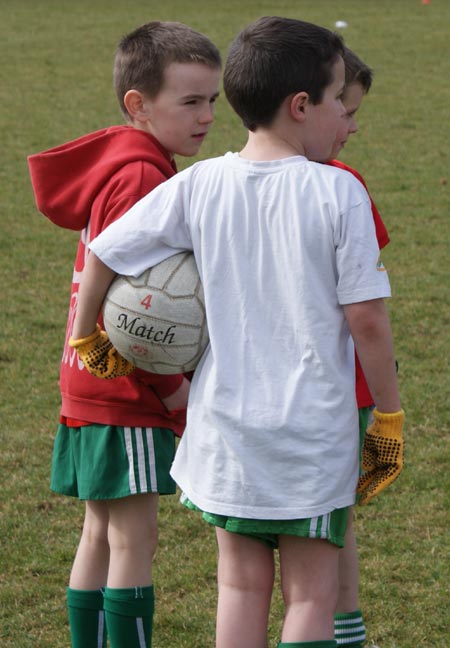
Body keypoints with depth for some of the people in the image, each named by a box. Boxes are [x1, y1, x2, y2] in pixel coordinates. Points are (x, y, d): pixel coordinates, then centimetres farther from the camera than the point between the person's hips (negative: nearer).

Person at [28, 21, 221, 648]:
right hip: (126, 392, -10)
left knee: (102, 536, 14)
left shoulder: (117, 167, 14)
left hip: (92, 386, 10)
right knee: (134, 539, -6)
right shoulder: (139, 177, -18)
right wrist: (171, 385, -16)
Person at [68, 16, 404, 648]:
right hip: (315, 430, -3)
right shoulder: (339, 193, -13)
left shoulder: (197, 185, -2)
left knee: (242, 583, 14)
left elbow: (102, 254, 2)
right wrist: (388, 419, -1)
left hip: (226, 424, 3)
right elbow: (366, 319, -12)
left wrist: (86, 340, 20)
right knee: (312, 593, 6)